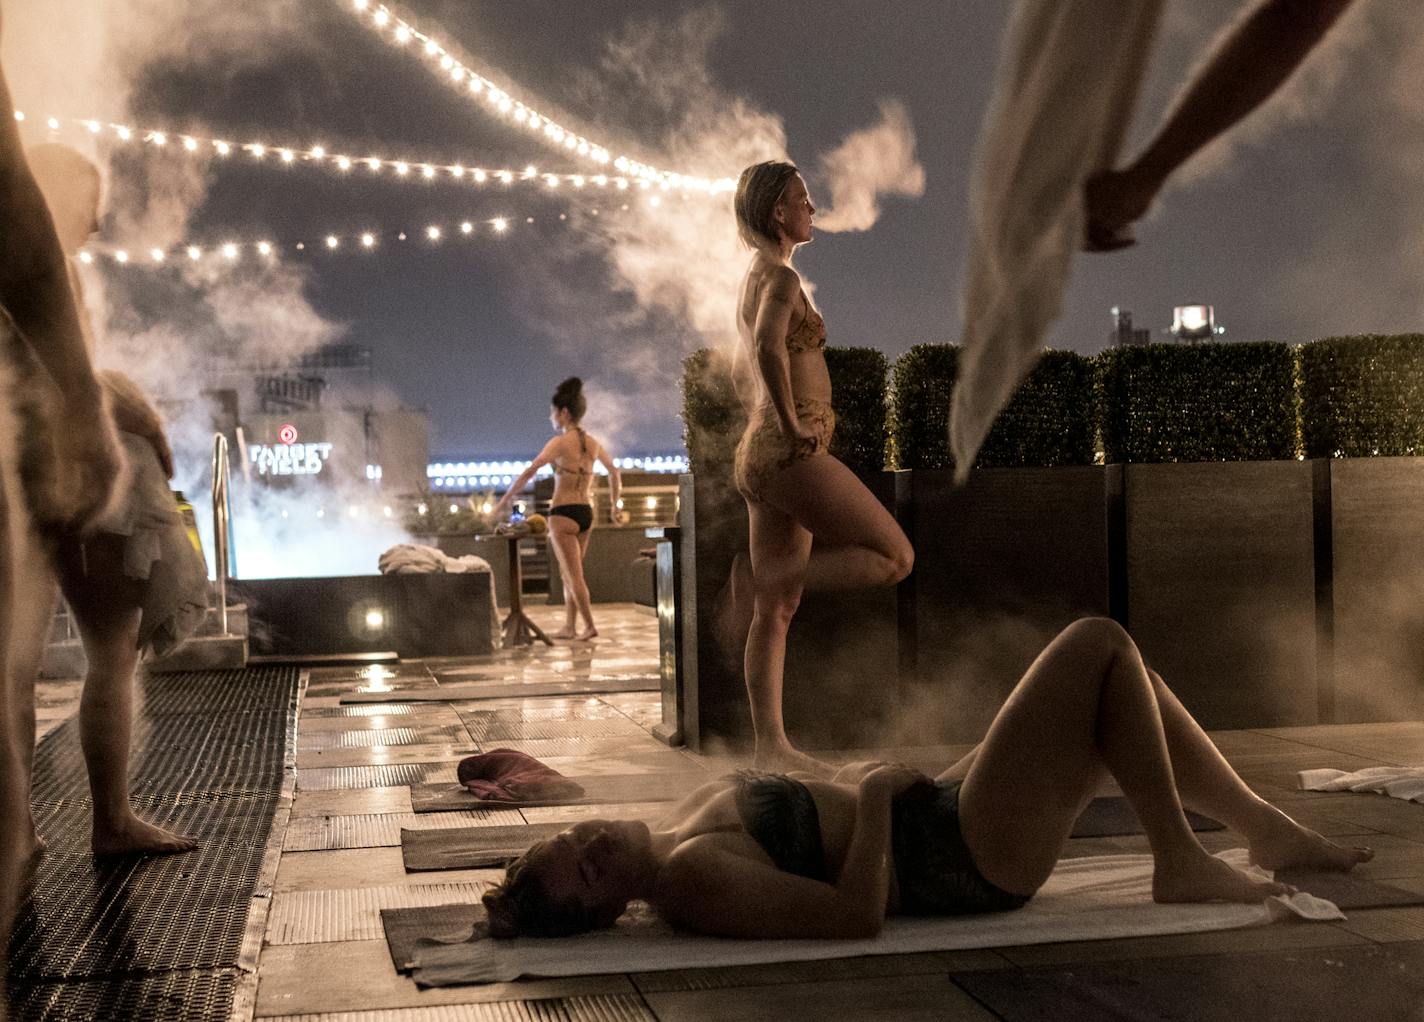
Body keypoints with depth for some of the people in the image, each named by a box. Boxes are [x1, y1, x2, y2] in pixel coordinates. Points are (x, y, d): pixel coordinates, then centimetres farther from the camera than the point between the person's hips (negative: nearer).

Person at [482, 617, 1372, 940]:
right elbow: (859, 914, -29)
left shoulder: (686, 820, 4)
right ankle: (1181, 863, 3)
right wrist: (876, 792, -19)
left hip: (933, 815, 10)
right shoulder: (694, 883, -26)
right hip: (966, 858, -9)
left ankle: (1268, 830, 27)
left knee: (1118, 680, 14)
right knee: (1102, 644, -7)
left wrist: (848, 780, 9)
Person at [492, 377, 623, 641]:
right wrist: (615, 506, 29)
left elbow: (529, 472, -18)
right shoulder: (593, 444, 8)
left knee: (574, 576, -2)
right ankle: (569, 627, 20)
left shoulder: (561, 442, -12)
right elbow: (614, 473, 20)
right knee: (569, 574, 16)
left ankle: (589, 626, -6)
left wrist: (505, 500, -15)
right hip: (586, 513, 7)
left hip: (563, 514, -7)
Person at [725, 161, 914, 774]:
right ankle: (756, 581, -11)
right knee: (894, 556, -7)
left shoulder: (756, 279, 21)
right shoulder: (780, 275, -9)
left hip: (761, 454, 10)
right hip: (792, 455, -10)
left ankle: (770, 746, 9)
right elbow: (770, 345, -30)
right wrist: (790, 424, -24)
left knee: (777, 611, 8)